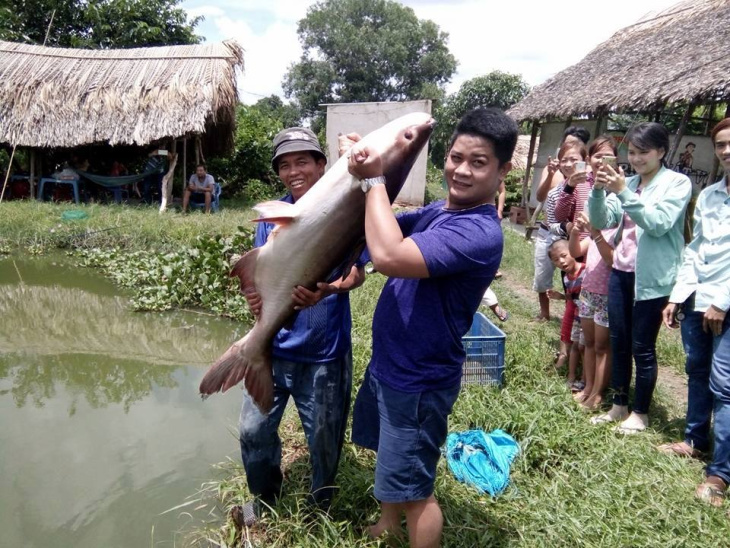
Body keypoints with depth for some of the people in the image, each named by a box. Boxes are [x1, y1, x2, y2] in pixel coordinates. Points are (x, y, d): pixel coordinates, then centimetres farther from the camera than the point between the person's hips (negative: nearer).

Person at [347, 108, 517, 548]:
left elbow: (389, 256, -41)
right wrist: (365, 171, -8)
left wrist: (374, 180, -29)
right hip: (388, 362, 10)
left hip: (418, 379, -10)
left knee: (413, 488, 8)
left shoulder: (479, 233, -28)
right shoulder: (440, 211, 3)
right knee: (389, 458, 30)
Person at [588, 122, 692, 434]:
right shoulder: (627, 183, 10)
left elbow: (659, 223, -19)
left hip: (652, 277, -5)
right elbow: (601, 222, 3)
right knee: (618, 342, 12)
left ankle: (640, 413, 20)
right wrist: (599, 191, -14)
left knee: (642, 347, 3)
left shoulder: (677, 183, -5)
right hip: (621, 273, 6)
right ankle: (619, 406, 27)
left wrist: (623, 192, -26)